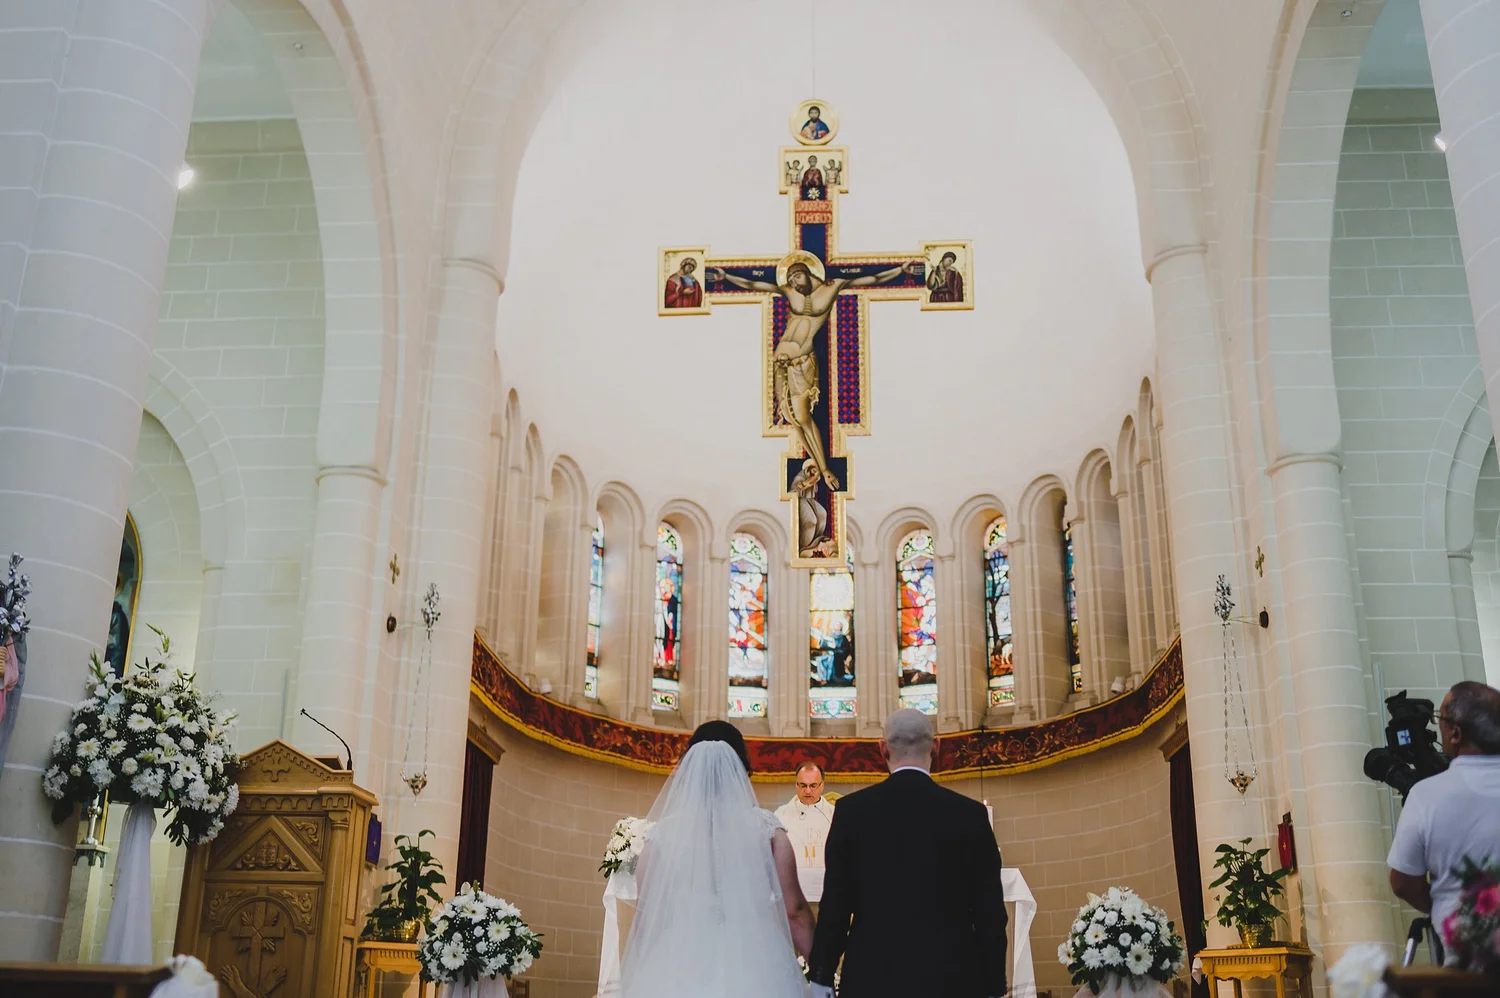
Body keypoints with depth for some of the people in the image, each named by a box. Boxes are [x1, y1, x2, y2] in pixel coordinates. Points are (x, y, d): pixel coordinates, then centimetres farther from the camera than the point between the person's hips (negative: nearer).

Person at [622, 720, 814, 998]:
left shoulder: (663, 833, -2)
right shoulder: (766, 829, -3)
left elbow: (645, 914, 2)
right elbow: (794, 910, -3)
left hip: (678, 974, 1)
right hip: (753, 972, 0)